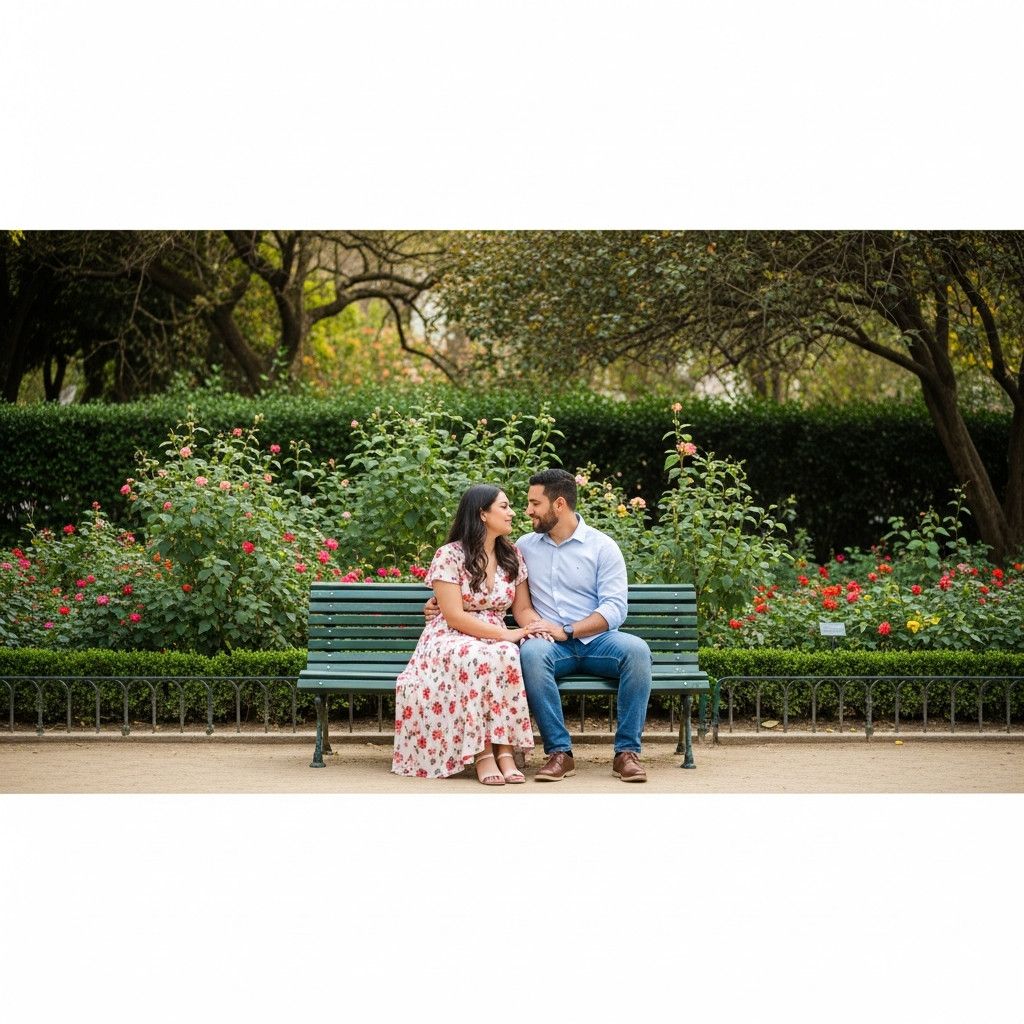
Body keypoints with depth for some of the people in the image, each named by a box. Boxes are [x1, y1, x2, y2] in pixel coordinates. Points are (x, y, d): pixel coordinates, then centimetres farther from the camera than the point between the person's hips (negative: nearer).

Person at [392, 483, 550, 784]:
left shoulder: (512, 556, 10)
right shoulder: (449, 556, -7)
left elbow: (523, 608, 11)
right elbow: (454, 616, -14)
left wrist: (539, 627, -14)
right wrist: (506, 634, -20)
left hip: (496, 642, 4)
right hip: (451, 641, -4)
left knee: (508, 657, -34)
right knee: (476, 658, -40)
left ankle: (504, 750, -35)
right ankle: (482, 754, -35)